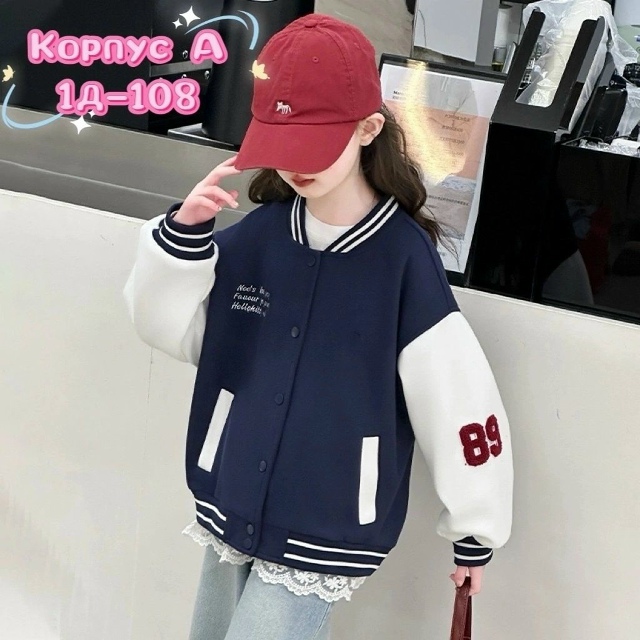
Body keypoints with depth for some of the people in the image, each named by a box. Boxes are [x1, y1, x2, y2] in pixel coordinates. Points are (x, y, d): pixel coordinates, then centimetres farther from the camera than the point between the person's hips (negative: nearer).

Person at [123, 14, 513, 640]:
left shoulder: (406, 257, -17)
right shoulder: (258, 236, -4)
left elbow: (459, 399, -12)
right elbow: (167, 327, 1)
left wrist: (474, 531, -5)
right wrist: (183, 234, -17)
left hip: (325, 534, -5)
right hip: (231, 512, 5)